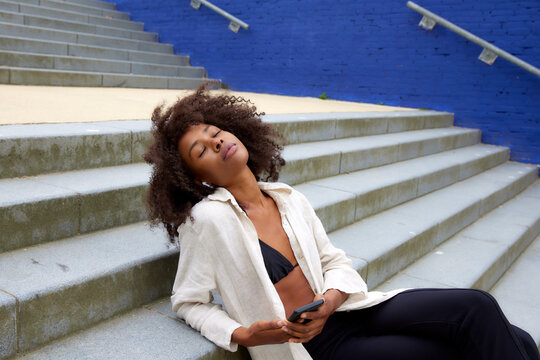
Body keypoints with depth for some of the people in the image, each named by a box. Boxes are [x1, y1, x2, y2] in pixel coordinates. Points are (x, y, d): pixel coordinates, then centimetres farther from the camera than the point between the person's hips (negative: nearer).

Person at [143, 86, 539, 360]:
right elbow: (188, 302, -4)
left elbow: (336, 262, 9)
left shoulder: (288, 198, 4)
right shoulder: (209, 218, -12)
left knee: (477, 307, -11)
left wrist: (331, 299, -12)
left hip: (345, 311, 5)